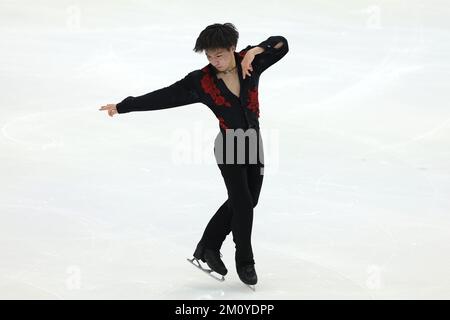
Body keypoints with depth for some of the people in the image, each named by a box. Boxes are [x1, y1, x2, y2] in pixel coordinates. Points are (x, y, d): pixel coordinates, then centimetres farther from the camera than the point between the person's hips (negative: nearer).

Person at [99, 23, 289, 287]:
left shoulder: (250, 62, -8)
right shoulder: (201, 81, -16)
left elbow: (282, 45, -6)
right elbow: (163, 96, -14)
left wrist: (256, 50, -25)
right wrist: (123, 106, -15)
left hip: (254, 143, 5)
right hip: (229, 148, -5)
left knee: (245, 202, 14)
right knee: (243, 204, -5)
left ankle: (208, 247, 31)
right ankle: (245, 262, 15)